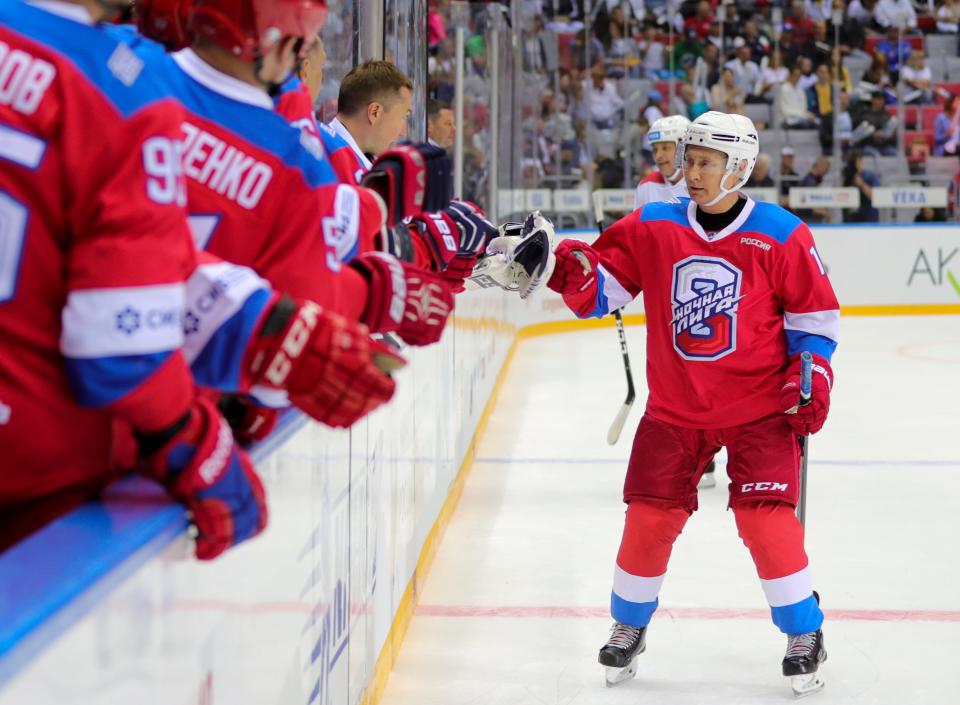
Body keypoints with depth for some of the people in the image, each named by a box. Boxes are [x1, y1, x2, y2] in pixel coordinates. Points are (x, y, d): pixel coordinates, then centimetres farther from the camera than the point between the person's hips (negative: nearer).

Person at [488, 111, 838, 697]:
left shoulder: (781, 236, -8)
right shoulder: (652, 228, -2)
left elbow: (815, 313, 1)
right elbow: (597, 289, -1)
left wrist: (811, 376, -8)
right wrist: (556, 263, -18)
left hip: (759, 408, -3)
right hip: (674, 409, 3)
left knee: (766, 518, -10)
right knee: (650, 517, 3)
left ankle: (805, 636, 7)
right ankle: (629, 627, 25)